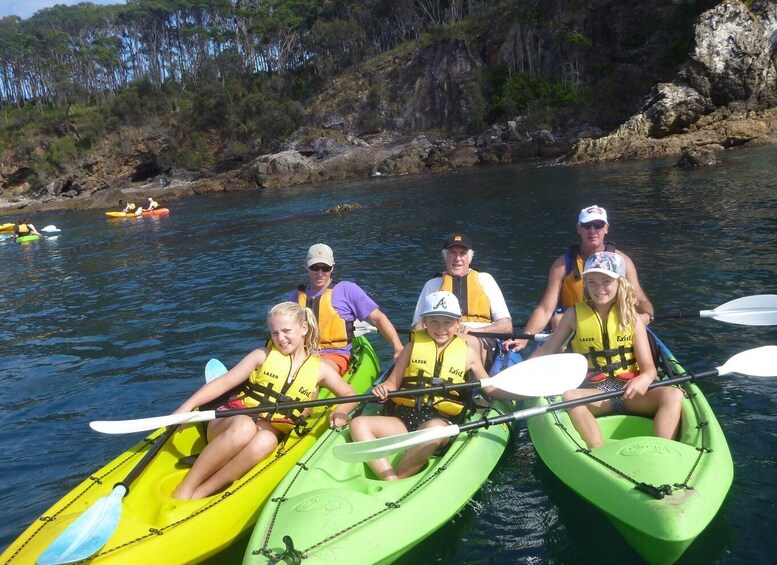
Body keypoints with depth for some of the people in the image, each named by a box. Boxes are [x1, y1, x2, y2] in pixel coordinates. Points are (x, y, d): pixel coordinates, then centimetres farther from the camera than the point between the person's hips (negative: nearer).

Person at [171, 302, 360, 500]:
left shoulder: (319, 369, 10)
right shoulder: (263, 355, 5)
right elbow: (224, 382, 1)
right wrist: (189, 405, -12)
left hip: (270, 432, 1)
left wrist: (340, 412, -6)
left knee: (266, 441, -38)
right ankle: (183, 490, -29)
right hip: (233, 418, -1)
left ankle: (200, 493, -36)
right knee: (245, 427, -39)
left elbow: (350, 395, 17)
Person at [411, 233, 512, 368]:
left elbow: (506, 326, 11)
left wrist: (474, 330, -8)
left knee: (468, 341, -37)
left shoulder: (484, 280, 20)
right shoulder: (432, 284, 24)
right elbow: (419, 326, 17)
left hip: (482, 341, 0)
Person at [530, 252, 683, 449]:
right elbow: (547, 349, 10)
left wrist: (644, 379, -27)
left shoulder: (632, 319, 4)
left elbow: (649, 368, -1)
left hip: (630, 391, 1)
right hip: (594, 392, -1)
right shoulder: (574, 315, 5)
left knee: (673, 395, -26)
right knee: (569, 396, -34)